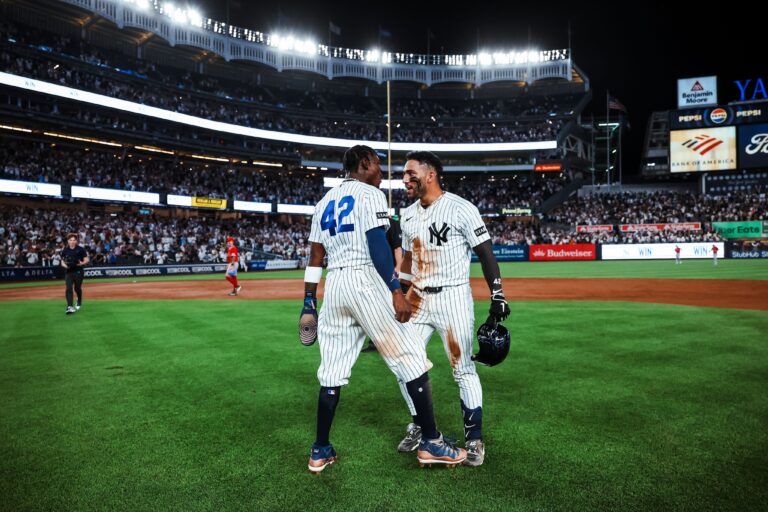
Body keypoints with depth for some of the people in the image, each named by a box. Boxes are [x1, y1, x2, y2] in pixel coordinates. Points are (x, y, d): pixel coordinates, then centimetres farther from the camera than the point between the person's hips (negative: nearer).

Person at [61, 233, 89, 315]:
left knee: (77, 288, 8)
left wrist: (82, 263, -20)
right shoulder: (65, 250, 8)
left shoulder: (80, 249, 0)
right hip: (68, 272, 2)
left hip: (78, 272, -1)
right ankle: (70, 306, -17)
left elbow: (86, 260, 1)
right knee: (68, 288, -12)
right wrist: (65, 265, -9)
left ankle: (79, 302, 37)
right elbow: (62, 262, 13)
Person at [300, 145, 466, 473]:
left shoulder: (325, 202, 20)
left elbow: (315, 255, 16)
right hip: (366, 281, -7)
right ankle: (430, 443, 4)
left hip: (333, 285, 7)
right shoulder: (369, 194, 0)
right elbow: (377, 243, -14)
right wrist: (396, 291, -18)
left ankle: (320, 451, 16)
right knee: (410, 358, 0)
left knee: (332, 371, 11)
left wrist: (309, 301, 18)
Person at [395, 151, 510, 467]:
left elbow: (485, 252, -10)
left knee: (463, 370, -1)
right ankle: (420, 426, 28)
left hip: (453, 298, -6)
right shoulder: (408, 215, 10)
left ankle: (474, 438, 16)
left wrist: (497, 294, -14)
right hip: (417, 299, 7)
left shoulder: (461, 209, -10)